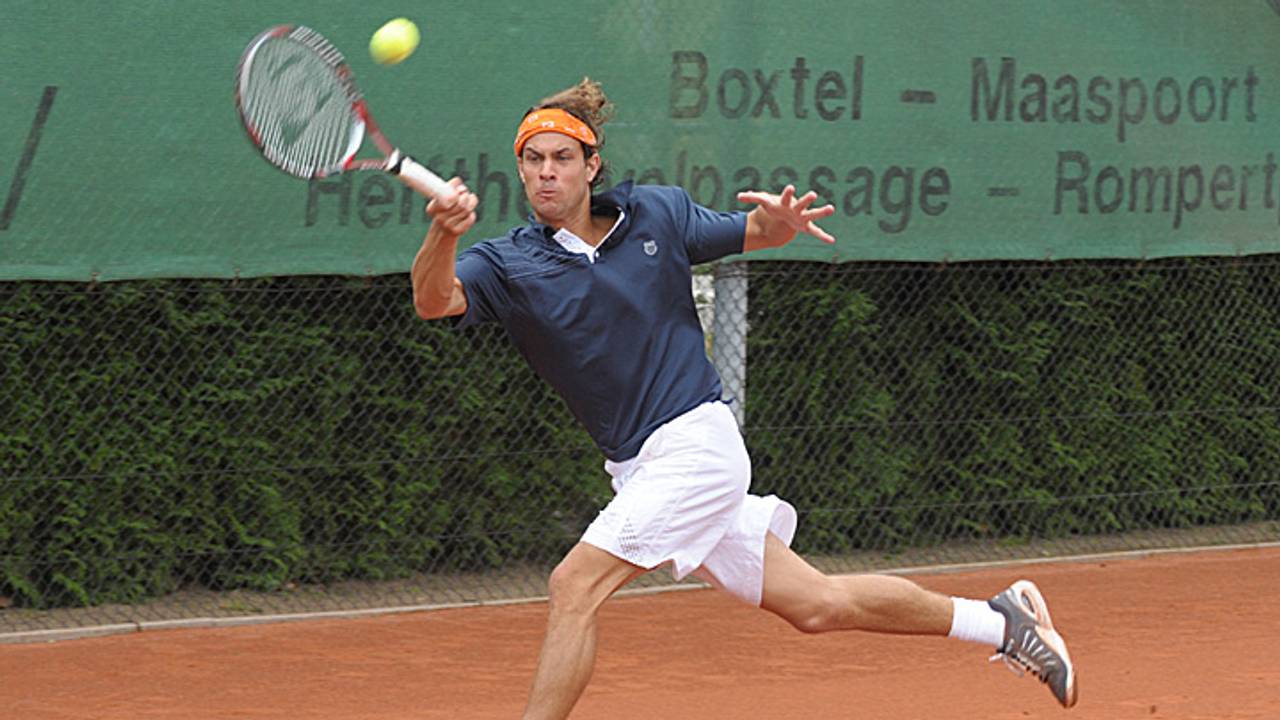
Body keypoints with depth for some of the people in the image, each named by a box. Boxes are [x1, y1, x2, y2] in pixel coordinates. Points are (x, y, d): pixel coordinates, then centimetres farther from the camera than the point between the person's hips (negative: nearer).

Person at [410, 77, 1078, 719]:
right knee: (818, 605, 9)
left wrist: (779, 221, -10)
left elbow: (751, 232, 14)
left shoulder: (657, 213, -2)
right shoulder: (505, 264, -2)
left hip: (696, 444, -4)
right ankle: (1000, 620, 25)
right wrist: (442, 233, -42)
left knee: (573, 585, -19)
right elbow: (435, 300, -21)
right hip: (639, 472, 4)